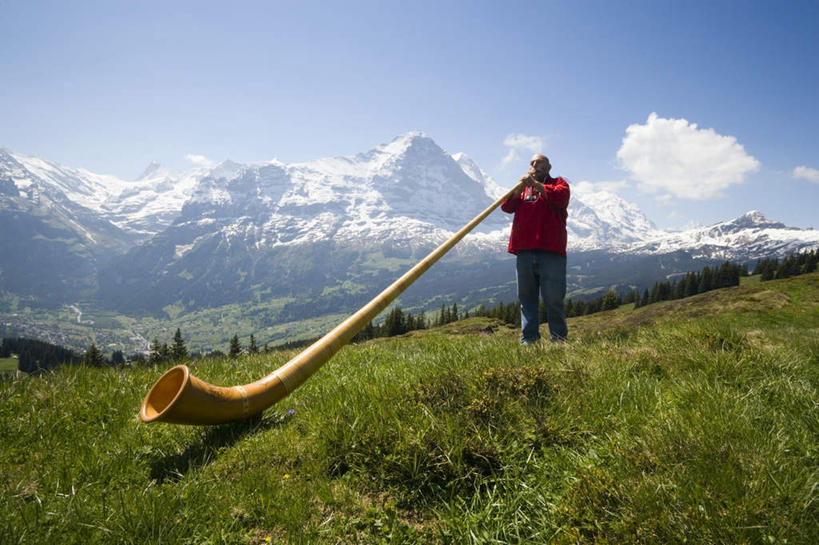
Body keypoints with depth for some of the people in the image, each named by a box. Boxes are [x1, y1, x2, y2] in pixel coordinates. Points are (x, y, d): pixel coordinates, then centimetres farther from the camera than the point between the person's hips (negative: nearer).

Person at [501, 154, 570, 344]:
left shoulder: (559, 183, 14)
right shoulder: (522, 187, 26)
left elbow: (560, 197, -11)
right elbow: (506, 206, 9)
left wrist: (535, 184, -13)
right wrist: (520, 188, -4)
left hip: (550, 251, -4)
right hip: (524, 251, 4)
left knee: (553, 298, -4)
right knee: (527, 297, 5)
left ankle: (559, 338, 6)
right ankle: (528, 338, 10)